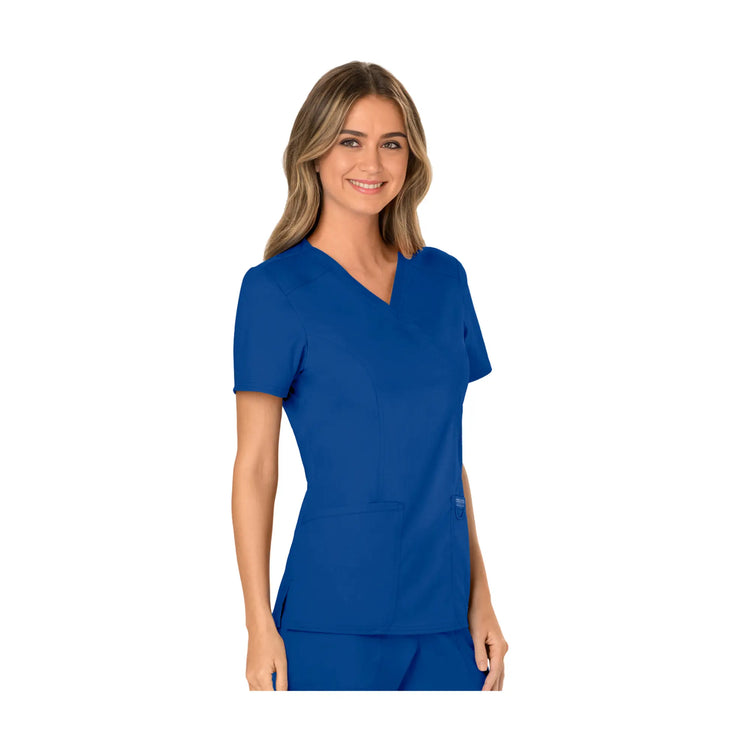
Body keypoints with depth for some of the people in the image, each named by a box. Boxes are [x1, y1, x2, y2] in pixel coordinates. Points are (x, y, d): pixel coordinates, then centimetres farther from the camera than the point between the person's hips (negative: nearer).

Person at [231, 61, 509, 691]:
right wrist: (260, 627, -9)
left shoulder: (444, 279, 9)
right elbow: (255, 467, -5)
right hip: (335, 614, -4)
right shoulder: (276, 289, -5)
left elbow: (449, 454, 13)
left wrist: (481, 598, 9)